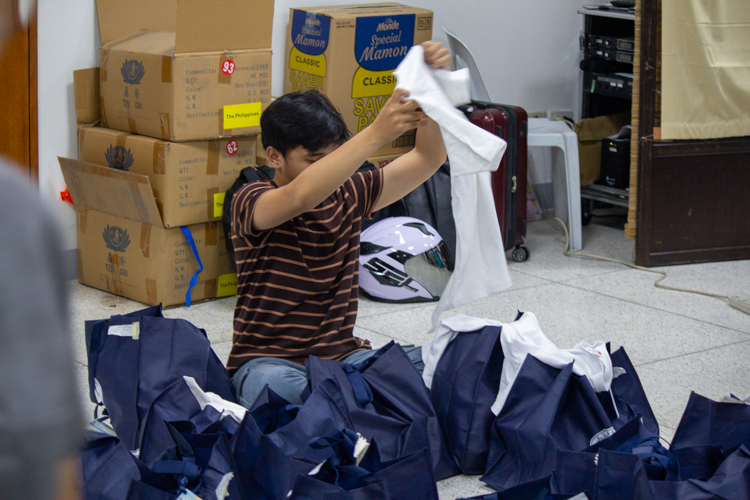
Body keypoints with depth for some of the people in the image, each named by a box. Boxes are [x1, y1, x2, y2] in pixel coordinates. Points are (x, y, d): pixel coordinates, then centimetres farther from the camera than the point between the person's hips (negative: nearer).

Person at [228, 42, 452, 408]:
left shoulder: (348, 195, 9)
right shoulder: (251, 202, -8)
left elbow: (428, 159, 3)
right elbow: (300, 197, -31)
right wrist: (376, 134, -41)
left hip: (343, 356, 5)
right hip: (270, 361, -5)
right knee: (272, 387, -43)